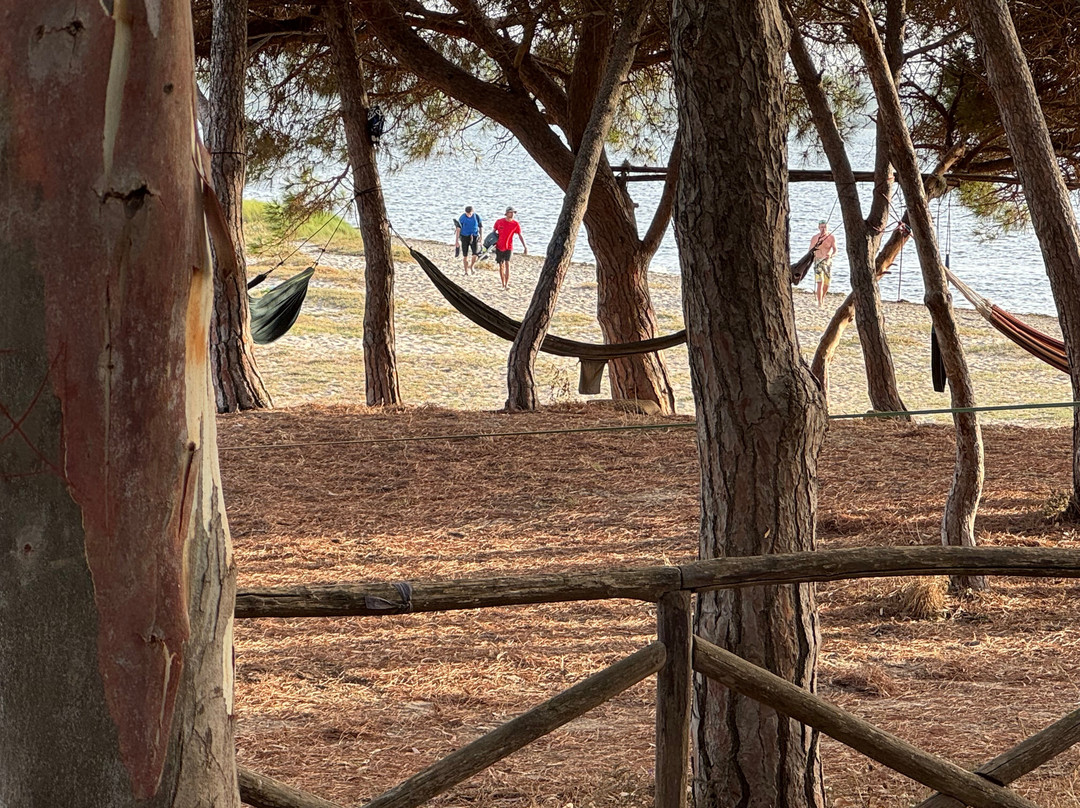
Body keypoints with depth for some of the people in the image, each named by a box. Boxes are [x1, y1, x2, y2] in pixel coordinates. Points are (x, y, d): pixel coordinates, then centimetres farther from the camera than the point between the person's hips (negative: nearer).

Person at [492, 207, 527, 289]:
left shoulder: (516, 224, -4)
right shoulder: (499, 222, -3)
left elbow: (520, 236, 1)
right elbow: (493, 232, 9)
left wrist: (525, 246, -5)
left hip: (508, 247, -2)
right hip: (499, 247, 2)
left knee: (507, 264, -15)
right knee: (501, 265, 7)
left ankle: (507, 284, -16)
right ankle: (503, 284, 17)